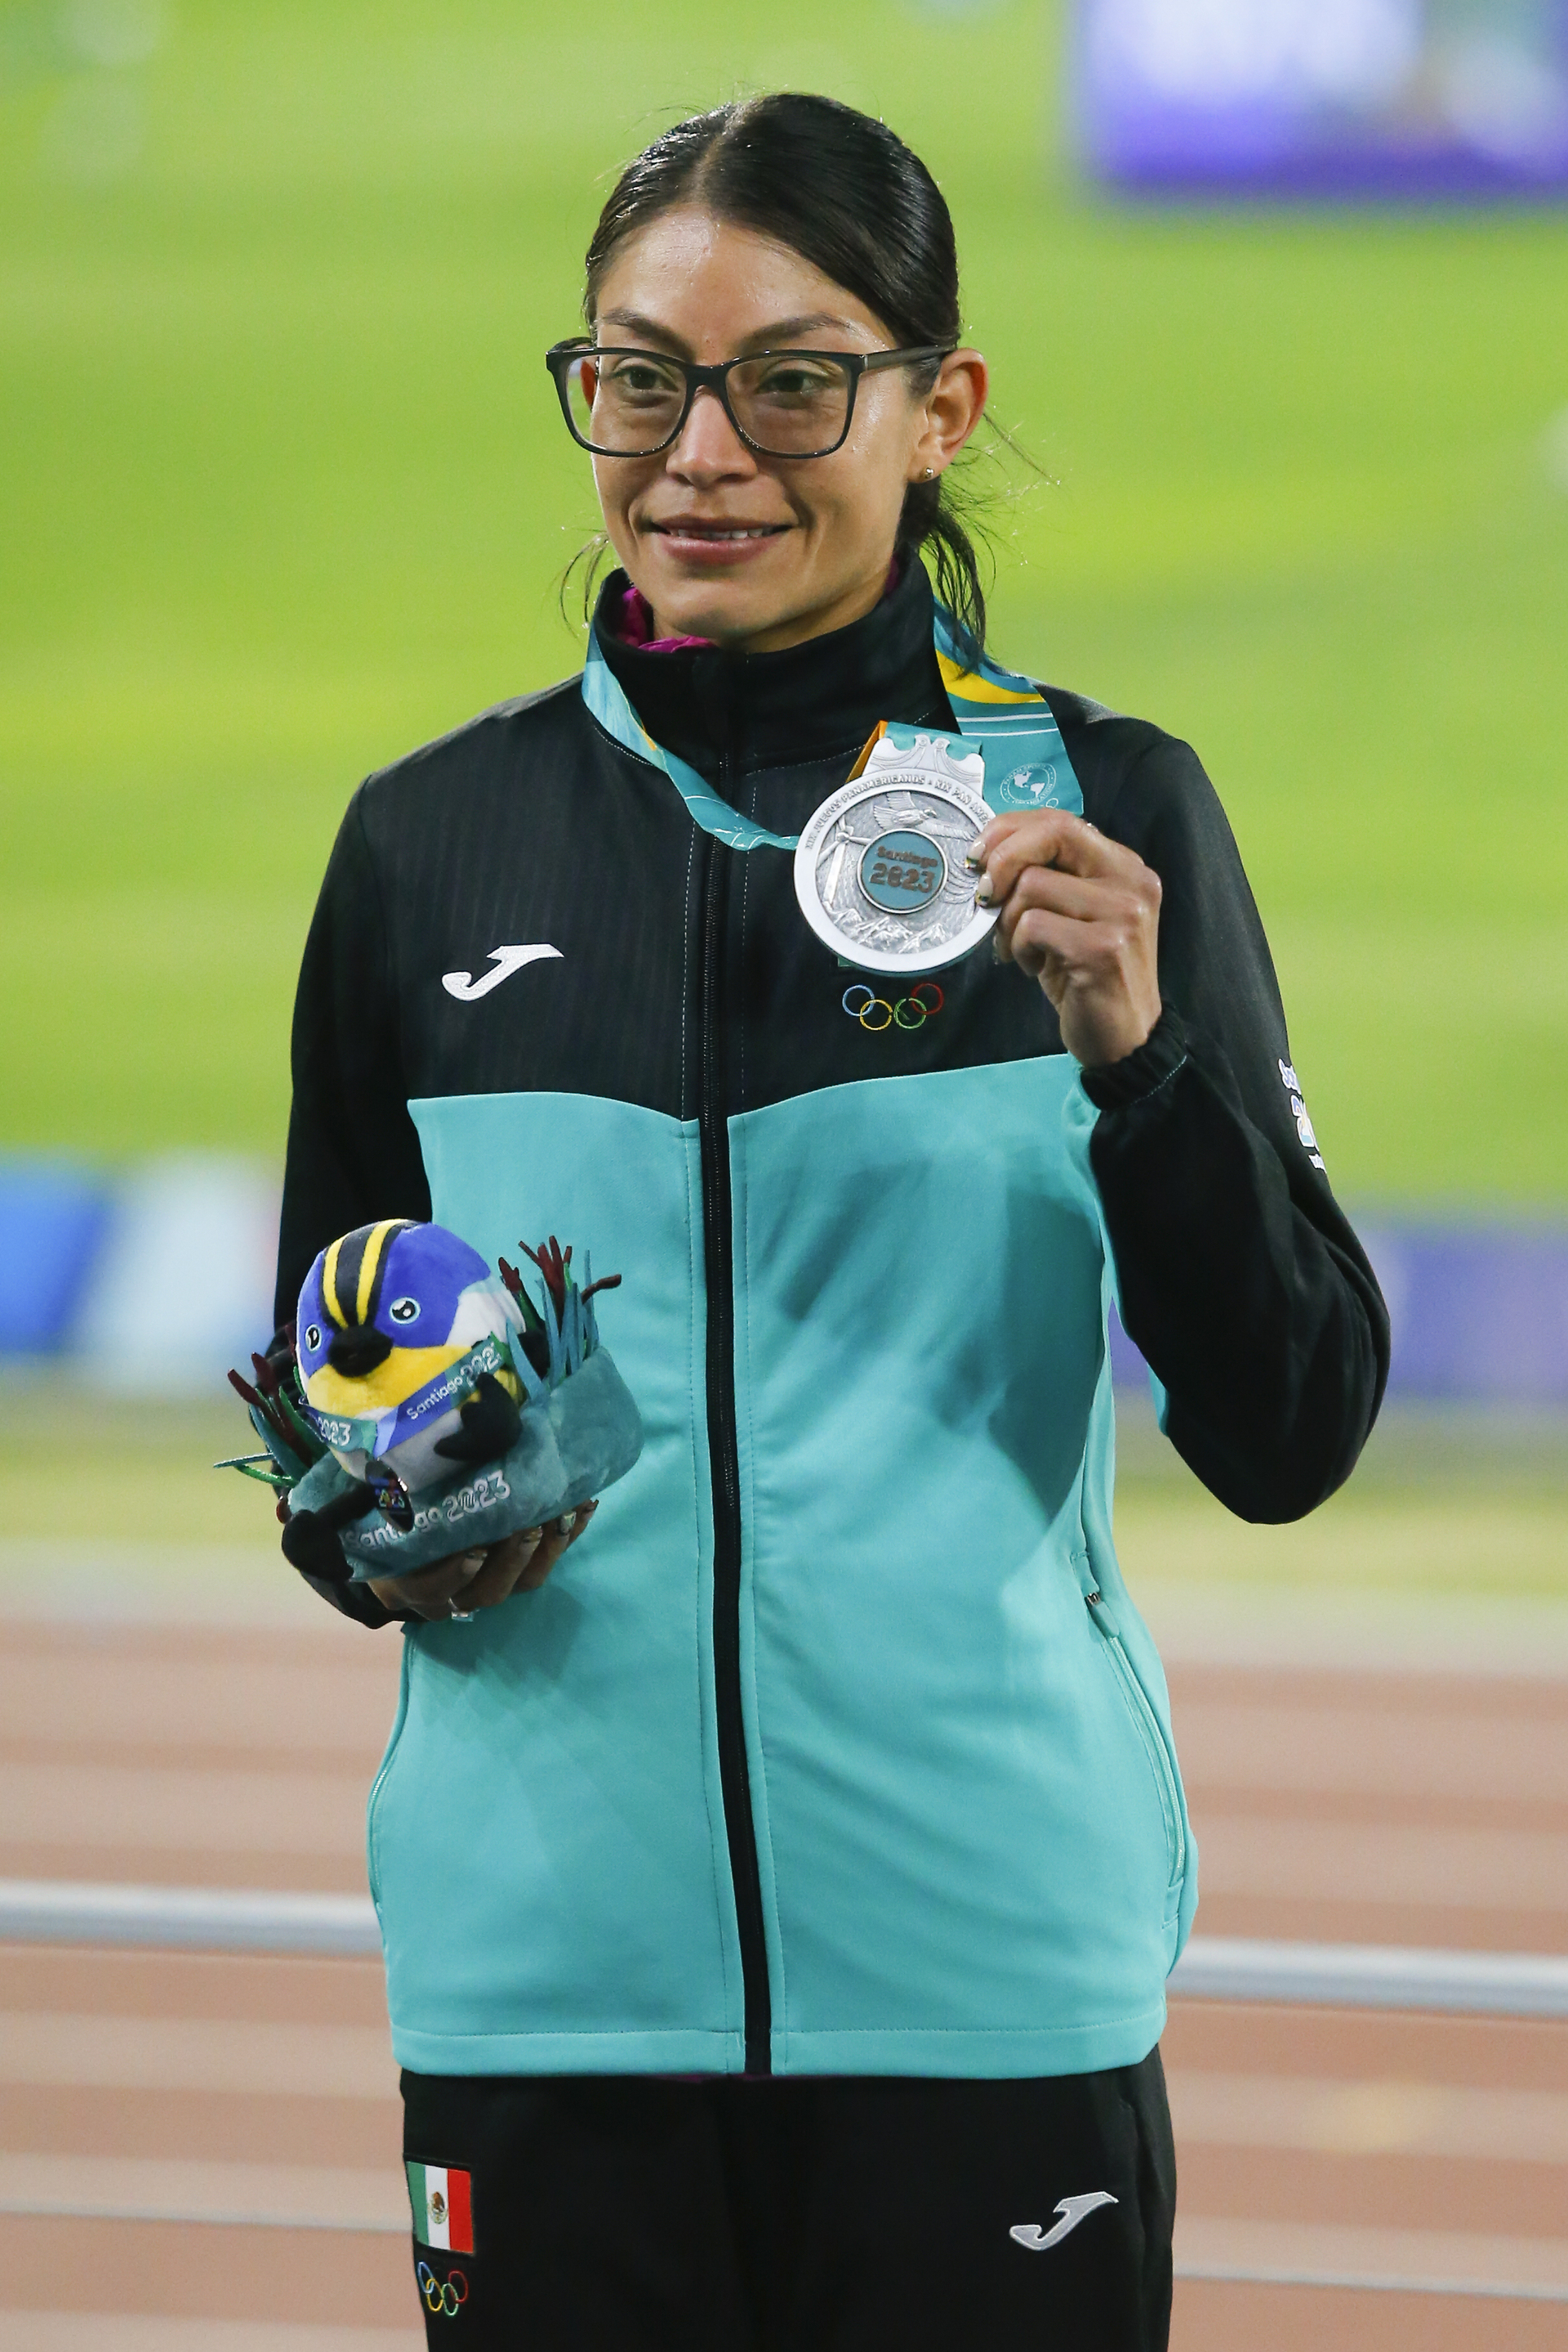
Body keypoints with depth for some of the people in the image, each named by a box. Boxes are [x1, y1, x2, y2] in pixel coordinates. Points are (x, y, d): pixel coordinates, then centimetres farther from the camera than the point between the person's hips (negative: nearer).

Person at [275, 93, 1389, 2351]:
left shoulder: (1096, 809, 2)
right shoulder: (438, 840, 8)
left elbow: (1291, 1437, -1)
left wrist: (1137, 1057, -14)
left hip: (988, 1967, -1)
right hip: (547, 1964, 2)